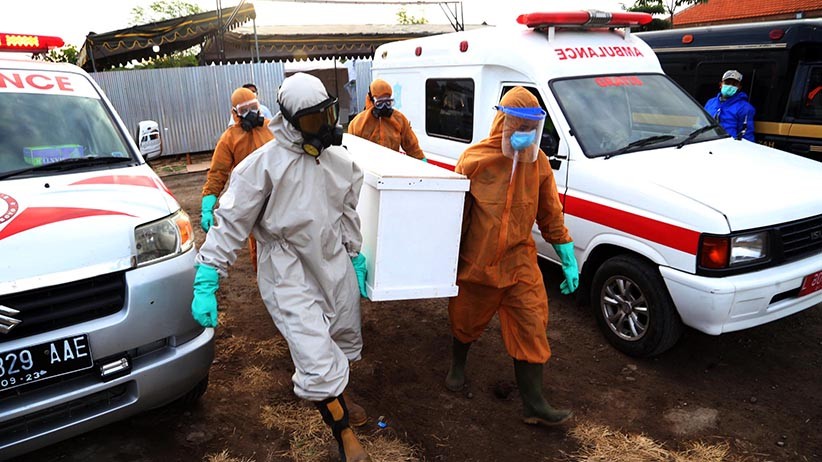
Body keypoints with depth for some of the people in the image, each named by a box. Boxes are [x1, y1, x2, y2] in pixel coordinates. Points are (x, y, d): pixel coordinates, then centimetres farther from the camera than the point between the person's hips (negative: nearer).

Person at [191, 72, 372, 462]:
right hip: (290, 278, -6)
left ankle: (338, 395, 56)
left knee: (345, 342, 23)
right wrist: (206, 283, -18)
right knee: (318, 364, -13)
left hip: (335, 267, 6)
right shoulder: (264, 164, -16)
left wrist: (356, 258, 18)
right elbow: (230, 223, -15)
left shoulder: (340, 162, 2)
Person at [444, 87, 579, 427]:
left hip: (520, 263, 2)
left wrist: (569, 262, 7)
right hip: (475, 262, -2)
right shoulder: (475, 159, -12)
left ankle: (534, 405, 14)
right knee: (466, 321, 18)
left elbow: (551, 216, 6)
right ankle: (457, 366, 49)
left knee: (531, 330, 1)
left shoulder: (538, 163, -2)